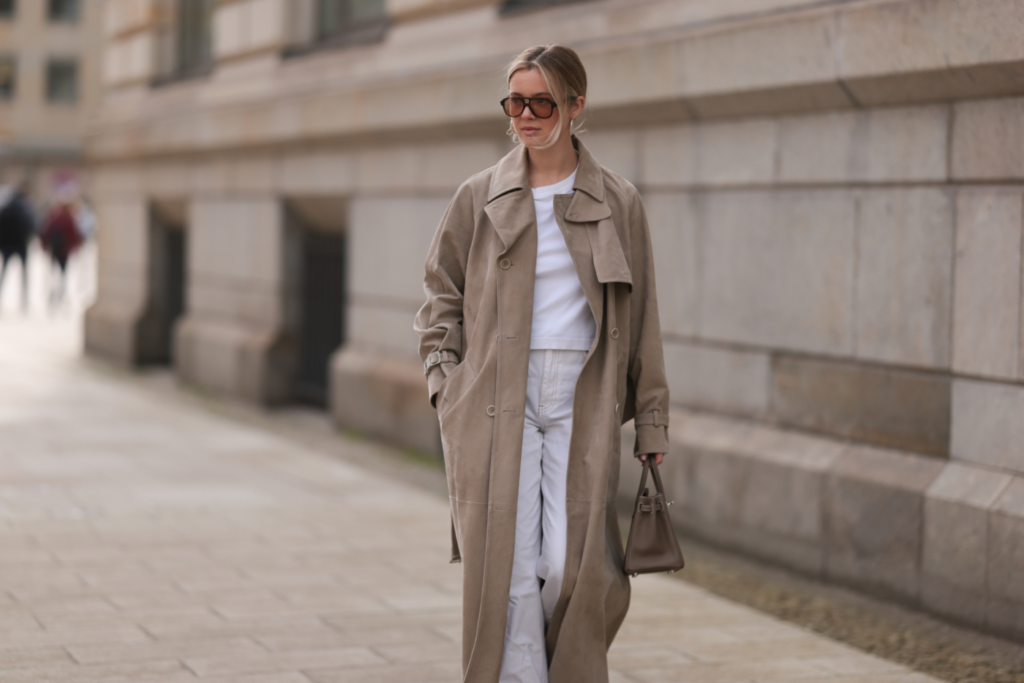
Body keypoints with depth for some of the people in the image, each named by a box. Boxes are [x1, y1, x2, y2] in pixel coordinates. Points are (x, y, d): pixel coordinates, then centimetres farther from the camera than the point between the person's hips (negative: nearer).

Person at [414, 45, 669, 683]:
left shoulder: (619, 203, 5)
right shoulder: (480, 198, 5)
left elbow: (642, 323, 7)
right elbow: (441, 295, 15)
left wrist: (652, 428, 6)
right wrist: (445, 380, 1)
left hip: (582, 403, 0)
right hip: (497, 401, 0)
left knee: (574, 569, -5)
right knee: (508, 570, -6)